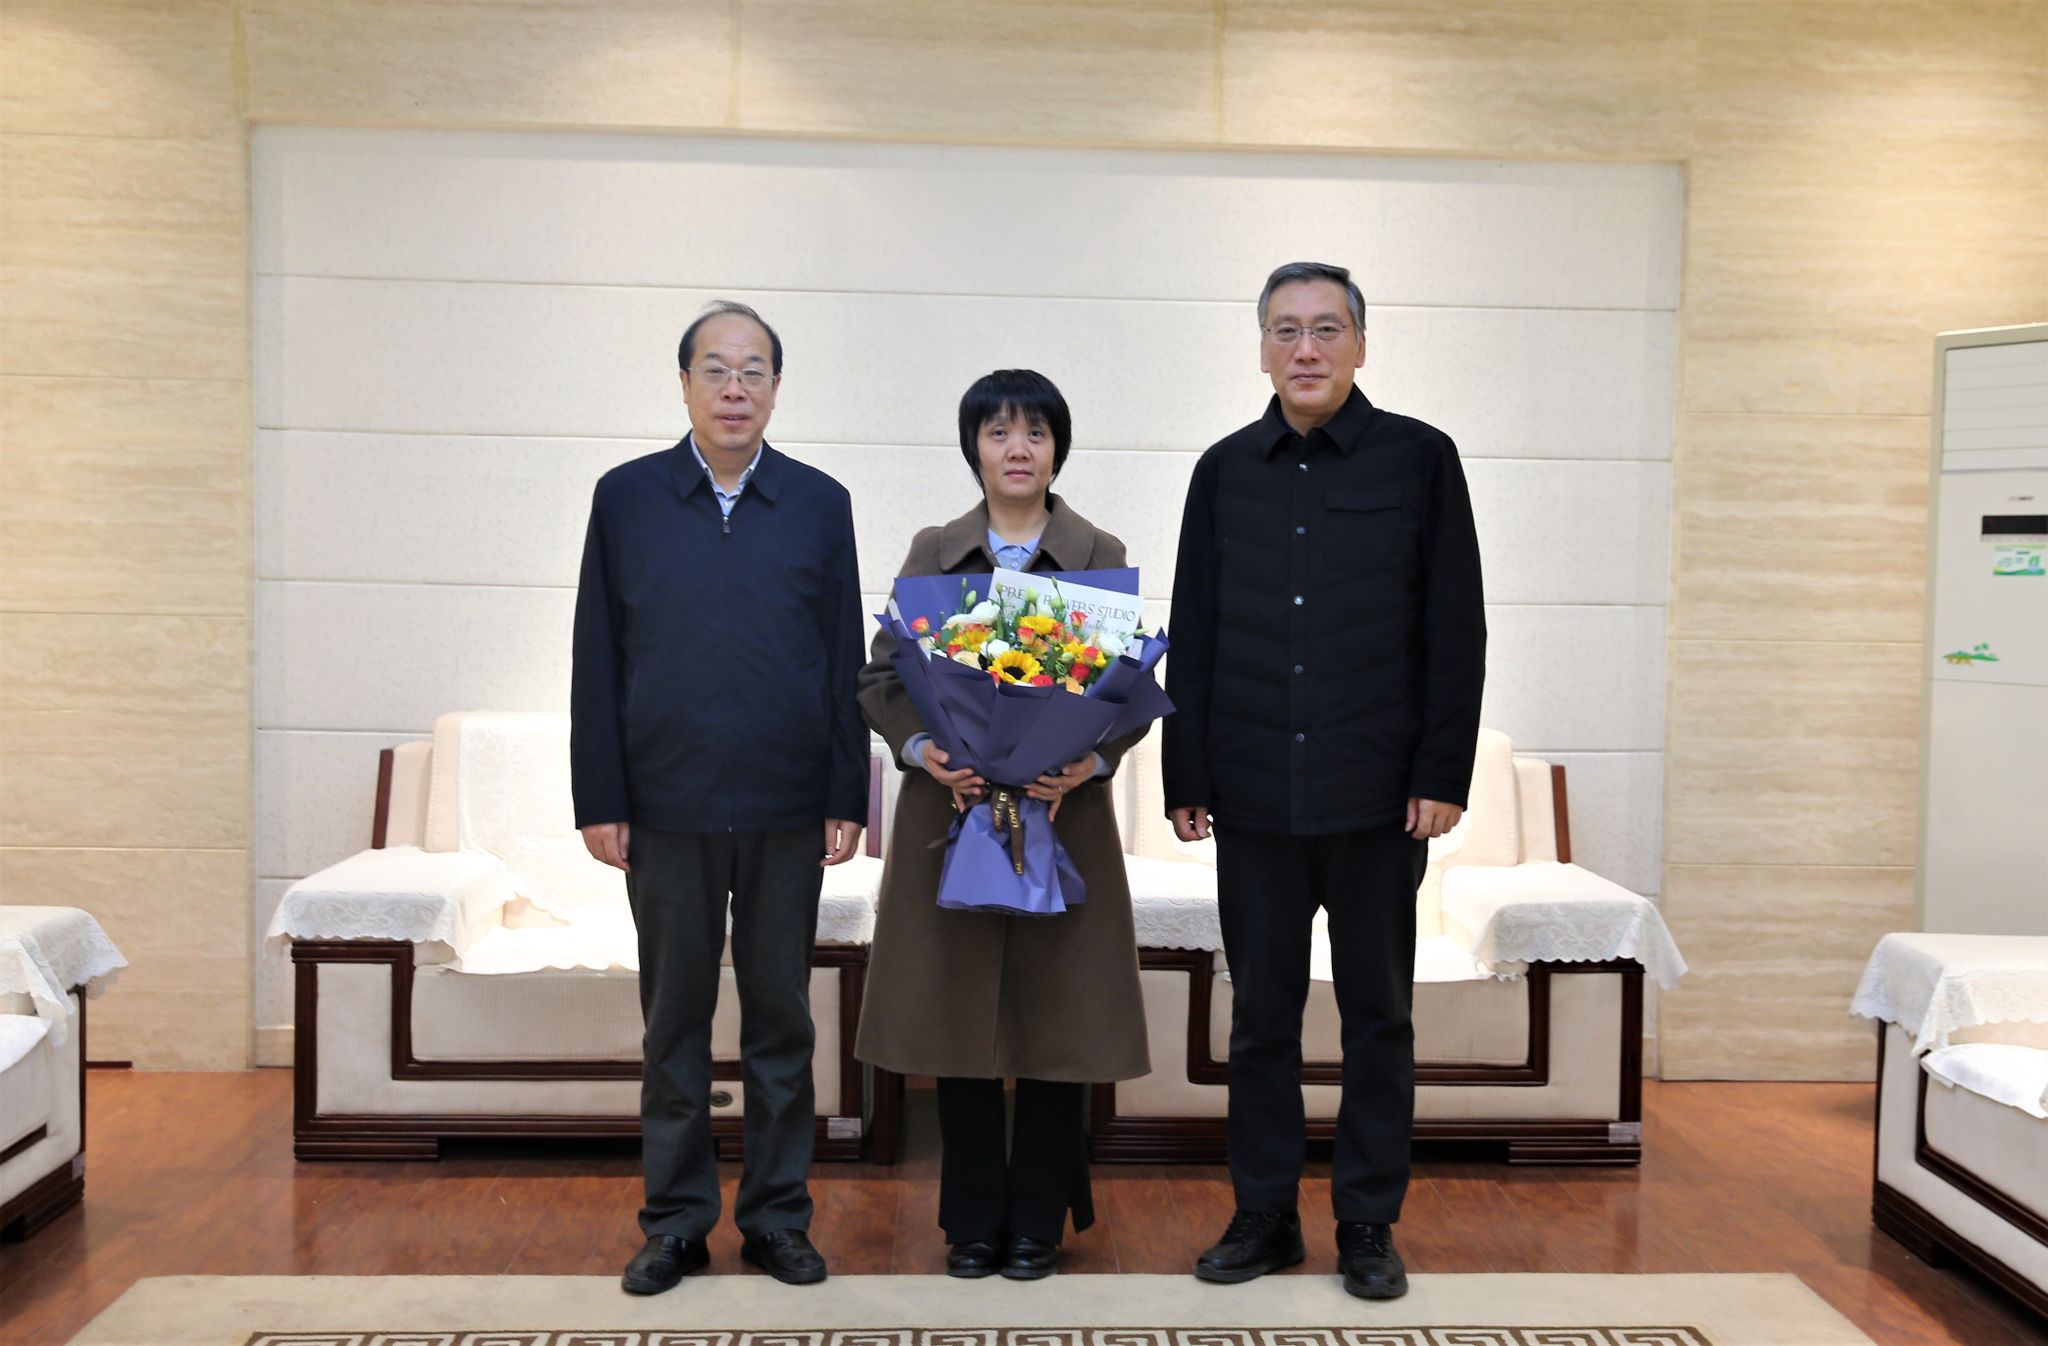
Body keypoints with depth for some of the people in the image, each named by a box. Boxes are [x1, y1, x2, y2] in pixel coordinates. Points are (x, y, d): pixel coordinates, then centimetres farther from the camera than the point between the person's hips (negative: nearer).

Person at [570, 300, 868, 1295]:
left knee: (780, 1016, 9)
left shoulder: (819, 503, 5)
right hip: (666, 811, 0)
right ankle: (676, 1220, 22)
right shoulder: (626, 497, 4)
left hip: (787, 813, 0)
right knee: (675, 1019, 9)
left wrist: (847, 800, 0)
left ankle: (777, 1218, 22)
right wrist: (599, 800, -2)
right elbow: (598, 661, 3)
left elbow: (846, 661, 5)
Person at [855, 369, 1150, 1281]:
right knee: (959, 1016, 5)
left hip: (1065, 813, -1)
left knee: (1056, 1019, 3)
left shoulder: (1101, 556, 6)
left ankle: (1039, 1222, 20)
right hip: (951, 811, 1)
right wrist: (923, 751, -15)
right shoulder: (933, 553, 8)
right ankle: (973, 1221, 21)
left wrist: (1090, 761, -17)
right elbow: (882, 674, 4)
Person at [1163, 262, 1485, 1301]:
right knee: (1260, 1013, 10)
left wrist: (1443, 775, -7)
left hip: (1377, 795, -2)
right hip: (1253, 796, 2)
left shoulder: (1419, 460, 1)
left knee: (1377, 1015, 8)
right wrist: (1185, 776, 5)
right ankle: (1264, 1216, 23)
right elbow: (1192, 637, 9)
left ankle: (1369, 1225, 21)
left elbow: (1455, 631, -1)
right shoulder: (1225, 470, 9)